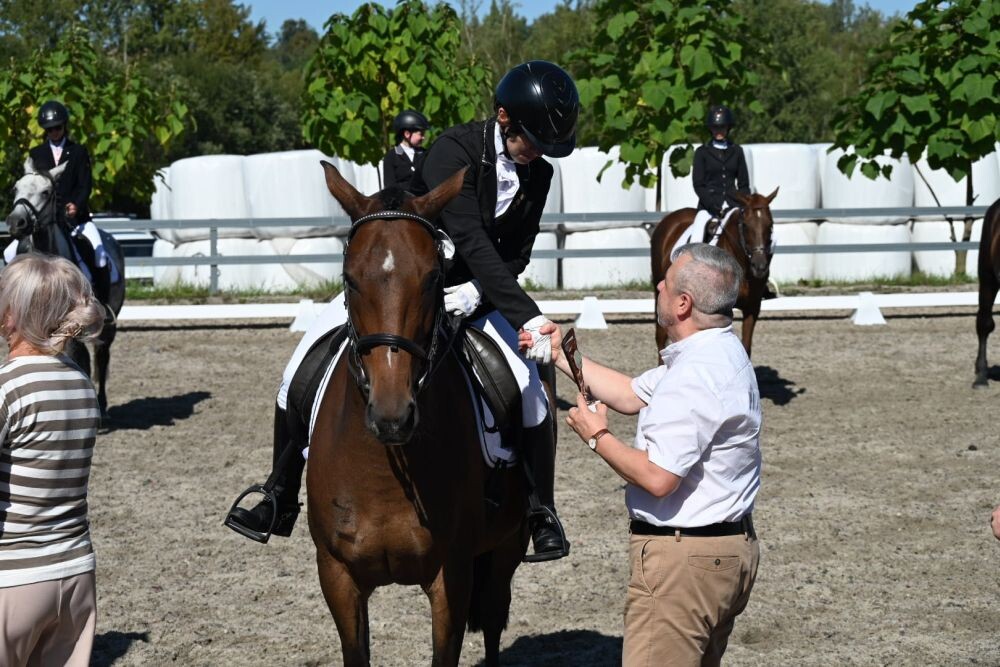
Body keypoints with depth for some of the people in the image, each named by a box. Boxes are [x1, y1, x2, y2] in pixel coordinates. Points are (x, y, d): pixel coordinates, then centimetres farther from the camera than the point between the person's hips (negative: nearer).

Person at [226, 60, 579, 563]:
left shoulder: (538, 174, -6)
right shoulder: (455, 149, -25)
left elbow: (516, 255, -1)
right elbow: (471, 241, -34)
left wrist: (476, 293, -23)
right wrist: (529, 318, -40)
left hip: (469, 294, 3)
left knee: (528, 387, -17)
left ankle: (541, 512, 1)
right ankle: (281, 499, 8)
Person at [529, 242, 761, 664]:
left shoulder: (696, 375, -23)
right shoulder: (721, 353, 11)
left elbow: (657, 478, -27)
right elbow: (631, 394, 21)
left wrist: (597, 437, -12)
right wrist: (560, 356, 20)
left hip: (682, 559, -11)